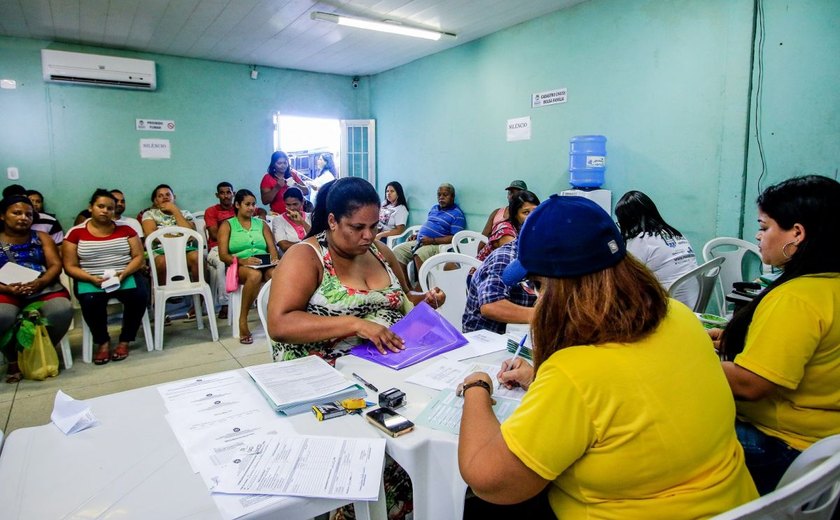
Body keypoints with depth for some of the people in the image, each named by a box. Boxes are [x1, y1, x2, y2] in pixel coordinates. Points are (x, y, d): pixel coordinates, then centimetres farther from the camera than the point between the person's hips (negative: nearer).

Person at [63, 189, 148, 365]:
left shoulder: (125, 229, 8)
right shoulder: (76, 233, 4)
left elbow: (139, 257, 3)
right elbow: (70, 267, 2)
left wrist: (124, 273, -16)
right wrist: (91, 278, -16)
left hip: (125, 277, 1)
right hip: (90, 280, -1)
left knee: (139, 295, -30)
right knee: (91, 300, -34)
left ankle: (125, 341, -11)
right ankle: (103, 342, -9)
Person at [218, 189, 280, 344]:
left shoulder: (261, 224, 23)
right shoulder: (227, 225, 13)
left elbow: (272, 248, 13)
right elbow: (223, 255, 2)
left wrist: (274, 258, -12)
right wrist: (242, 261, -18)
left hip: (264, 265, 2)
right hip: (239, 267, -2)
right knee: (255, 275, -40)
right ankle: (243, 320, -27)